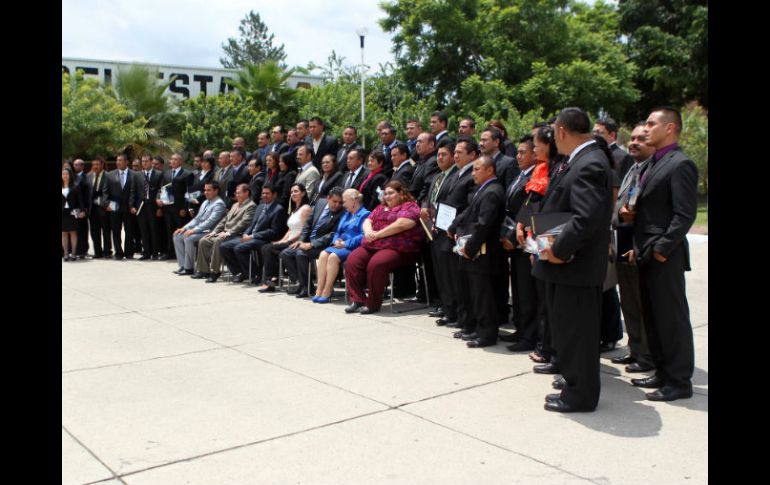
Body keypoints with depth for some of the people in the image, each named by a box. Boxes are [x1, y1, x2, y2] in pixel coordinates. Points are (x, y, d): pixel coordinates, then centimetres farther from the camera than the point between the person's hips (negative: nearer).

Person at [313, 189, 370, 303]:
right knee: (323, 254, -20)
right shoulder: (346, 214, 26)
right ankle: (319, 291, -25)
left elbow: (363, 236, -15)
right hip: (340, 246, 8)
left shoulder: (365, 214, -2)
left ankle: (327, 293, -26)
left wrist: (345, 244, -15)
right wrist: (336, 241, 2)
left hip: (353, 248, -7)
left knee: (333, 256, -30)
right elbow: (338, 232, 25)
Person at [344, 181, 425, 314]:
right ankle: (358, 300, -15)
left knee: (375, 264, -34)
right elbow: (368, 221, 20)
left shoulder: (409, 206, 3)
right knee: (351, 261, -19)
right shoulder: (381, 207, 28)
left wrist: (377, 234, -12)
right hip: (371, 246, 7)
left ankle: (373, 304, -18)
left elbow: (401, 225, -13)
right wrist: (368, 231, -5)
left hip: (395, 249, -7)